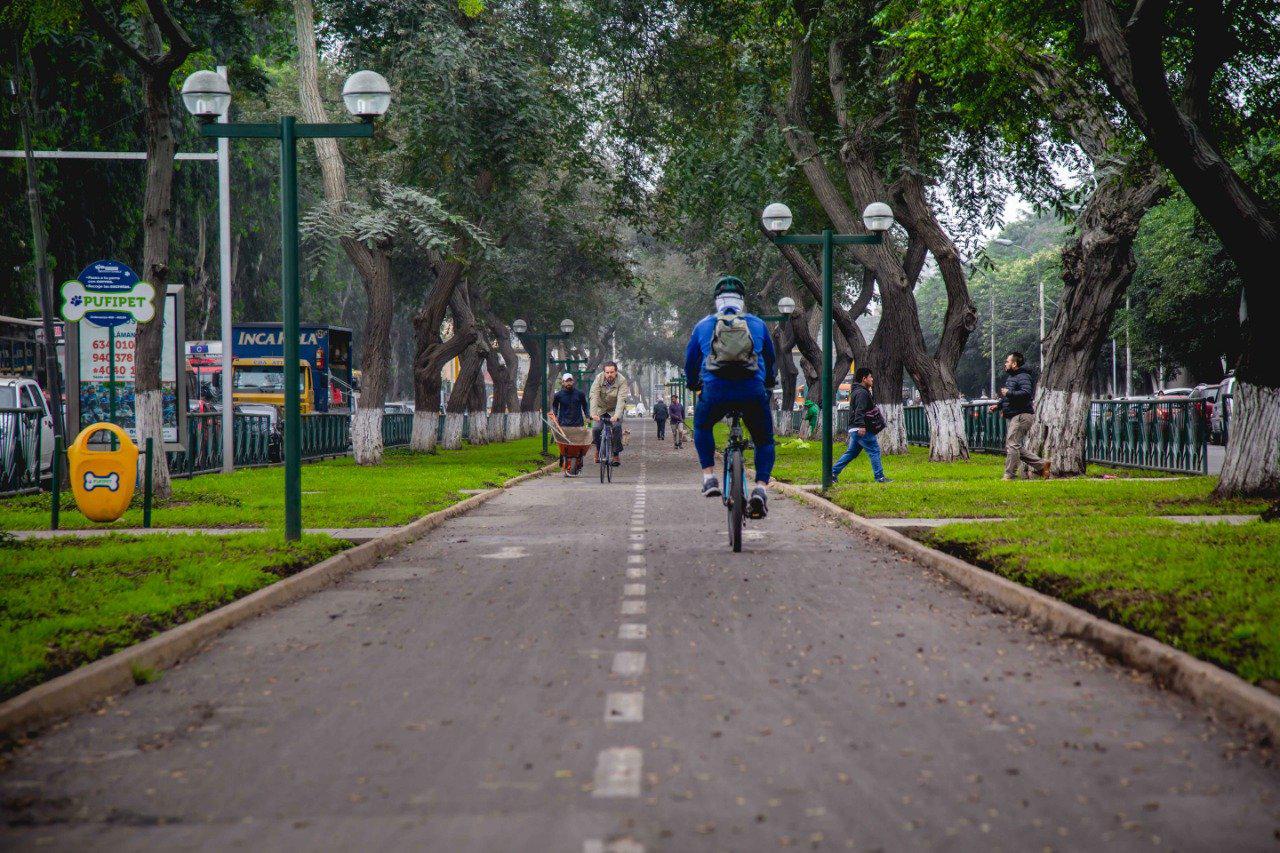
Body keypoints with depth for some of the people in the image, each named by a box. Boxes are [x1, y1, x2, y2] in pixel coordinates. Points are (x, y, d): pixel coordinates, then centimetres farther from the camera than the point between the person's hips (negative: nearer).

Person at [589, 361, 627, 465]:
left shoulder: (621, 381, -22)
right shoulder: (599, 378, -18)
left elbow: (621, 399, -33)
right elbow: (594, 396, -27)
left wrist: (616, 415, -49)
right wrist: (593, 413, -41)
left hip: (615, 410, -1)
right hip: (601, 409, 1)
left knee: (617, 427, -25)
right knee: (596, 429, -16)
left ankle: (616, 454, -11)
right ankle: (598, 448, 16)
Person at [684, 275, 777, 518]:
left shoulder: (703, 325, 16)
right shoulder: (757, 324, 17)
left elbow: (690, 361, 27)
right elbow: (770, 359, 31)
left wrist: (694, 384, 47)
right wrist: (770, 382, 51)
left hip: (715, 391, 0)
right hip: (753, 392, 0)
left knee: (702, 426, 31)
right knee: (765, 441, 18)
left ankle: (709, 477, 18)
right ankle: (761, 488, -5)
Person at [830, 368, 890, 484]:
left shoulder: (857, 391, 22)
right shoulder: (862, 393, -12)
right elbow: (860, 411, -23)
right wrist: (861, 425, -30)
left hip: (854, 429, 10)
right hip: (862, 430, -10)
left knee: (851, 453, 13)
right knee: (874, 451, -6)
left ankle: (833, 472, 11)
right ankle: (879, 477, -5)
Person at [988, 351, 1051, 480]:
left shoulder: (1023, 377, -13)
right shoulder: (1010, 377, 20)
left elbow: (1026, 393, -30)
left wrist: (1008, 393, -24)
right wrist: (998, 406, 18)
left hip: (1022, 415, -11)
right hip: (1015, 417, 11)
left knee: (1012, 445, -11)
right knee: (1018, 447, 12)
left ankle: (1009, 475, -9)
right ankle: (1041, 464, 17)